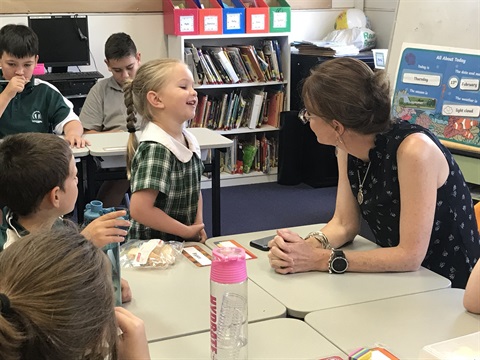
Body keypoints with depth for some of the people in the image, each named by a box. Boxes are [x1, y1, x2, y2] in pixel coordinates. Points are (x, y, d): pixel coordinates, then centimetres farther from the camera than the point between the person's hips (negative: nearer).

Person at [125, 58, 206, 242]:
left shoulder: (189, 140, 2)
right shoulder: (156, 149, -21)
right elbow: (139, 209, -27)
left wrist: (198, 225, 0)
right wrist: (188, 231, -16)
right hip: (153, 247, -7)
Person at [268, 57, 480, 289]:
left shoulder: (414, 150, -26)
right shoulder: (347, 147, -5)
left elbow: (410, 255, -24)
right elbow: (345, 223, 2)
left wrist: (324, 260, -26)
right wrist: (308, 246, -18)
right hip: (396, 281, 6)